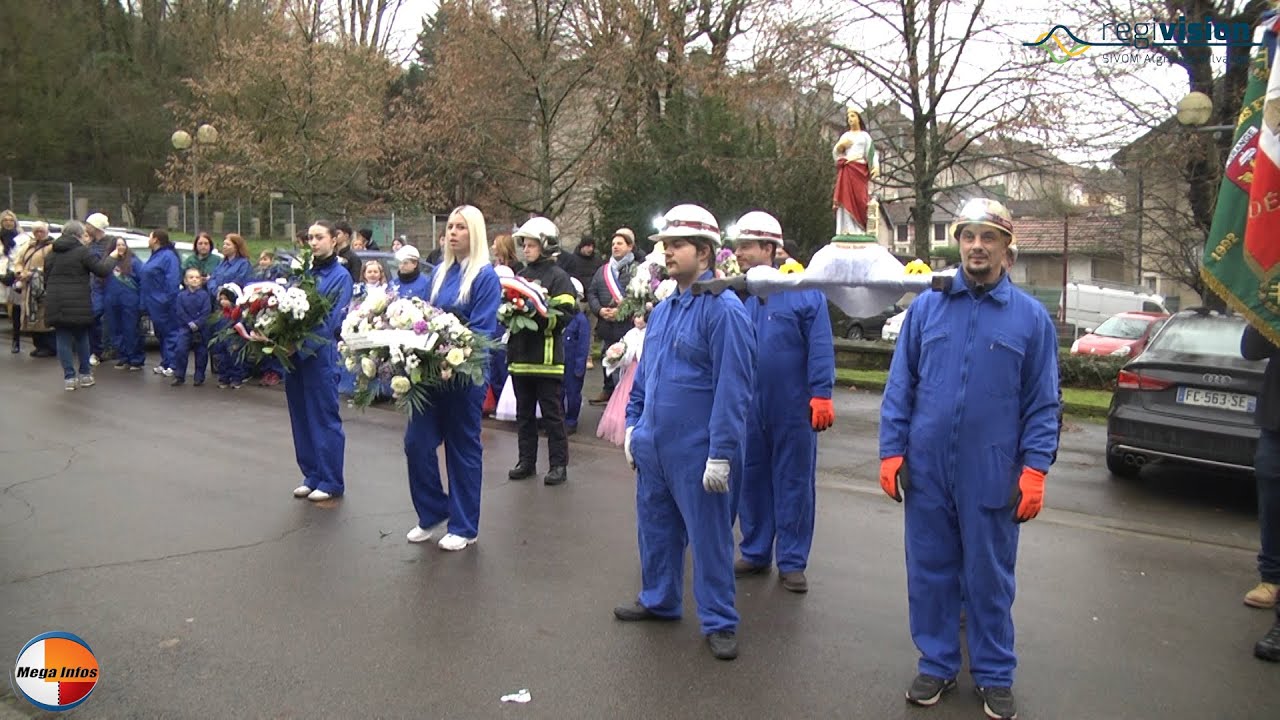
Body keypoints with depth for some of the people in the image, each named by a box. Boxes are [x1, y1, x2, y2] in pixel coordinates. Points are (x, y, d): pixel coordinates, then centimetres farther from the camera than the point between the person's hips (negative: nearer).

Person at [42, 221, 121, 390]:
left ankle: (69, 377, 5)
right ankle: (85, 375, 18)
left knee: (63, 338, 6)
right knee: (81, 337, 12)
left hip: (55, 303, 4)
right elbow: (102, 270, -10)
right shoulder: (82, 251, -7)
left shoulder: (54, 253, 11)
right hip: (77, 303, -4)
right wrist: (111, 257, 6)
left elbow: (47, 274, 15)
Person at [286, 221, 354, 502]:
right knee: (301, 418, 11)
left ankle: (331, 482, 9)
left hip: (320, 356, -6)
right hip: (294, 354, 6)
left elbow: (332, 320, -13)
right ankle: (312, 476, 23)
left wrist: (301, 345, -21)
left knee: (325, 420, 0)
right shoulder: (304, 272, 13)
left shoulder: (340, 276, -4)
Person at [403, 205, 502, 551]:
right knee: (416, 441, 4)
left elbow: (483, 330, -14)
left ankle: (464, 527, 19)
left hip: (464, 374, -6)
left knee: (463, 447, 5)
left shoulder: (485, 276, -9)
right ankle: (432, 512, 24)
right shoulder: (440, 271, 11)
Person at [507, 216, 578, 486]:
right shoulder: (520, 275, 13)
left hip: (547, 357, -6)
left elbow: (565, 315, -13)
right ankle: (526, 460, 23)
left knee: (552, 413, 1)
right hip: (520, 354, 6)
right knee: (524, 413, 13)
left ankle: (559, 464, 8)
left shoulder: (557, 276, -5)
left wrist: (536, 315, -23)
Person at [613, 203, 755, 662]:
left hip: (695, 452, -8)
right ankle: (658, 600, 38)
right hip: (652, 447, 8)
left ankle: (719, 622, 17)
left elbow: (733, 387, -19)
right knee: (655, 527, 19)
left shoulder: (724, 310, -16)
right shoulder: (662, 310, 10)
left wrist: (721, 454, -20)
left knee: (709, 537, 4)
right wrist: (633, 425, 15)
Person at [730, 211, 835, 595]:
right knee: (750, 480, 13)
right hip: (747, 408, 4)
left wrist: (821, 394, -15)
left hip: (792, 409, -4)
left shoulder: (803, 291, -6)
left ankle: (792, 562, 18)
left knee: (793, 483, 7)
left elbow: (820, 347, -9)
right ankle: (755, 553, 29)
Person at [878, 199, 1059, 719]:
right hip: (927, 470, 2)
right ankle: (937, 664, 29)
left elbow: (1042, 402, 2)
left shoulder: (1031, 317, 1)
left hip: (992, 476, -1)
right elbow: (900, 385, 5)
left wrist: (1035, 468, -6)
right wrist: (892, 450, -1)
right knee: (930, 571, 12)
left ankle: (994, 675, 27)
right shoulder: (926, 307, 4)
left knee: (989, 577, 10)